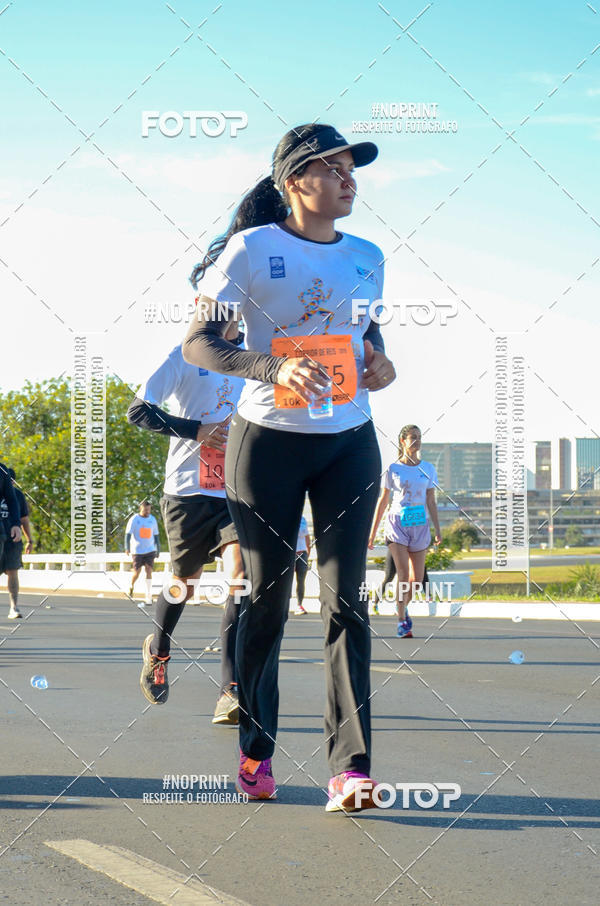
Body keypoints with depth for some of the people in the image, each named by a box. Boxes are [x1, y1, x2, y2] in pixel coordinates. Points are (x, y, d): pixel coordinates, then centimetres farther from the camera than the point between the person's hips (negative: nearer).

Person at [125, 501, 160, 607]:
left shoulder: (152, 519, 7)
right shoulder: (134, 519, -5)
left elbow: (155, 535, 16)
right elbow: (128, 534, -10)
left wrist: (158, 549, 16)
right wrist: (127, 548, -22)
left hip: (150, 550, 2)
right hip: (137, 550, -2)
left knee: (148, 571, -10)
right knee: (137, 572, 0)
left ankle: (148, 599, -13)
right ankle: (131, 586, 35)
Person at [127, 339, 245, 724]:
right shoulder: (186, 356, -2)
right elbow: (138, 410, -7)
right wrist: (195, 430, -15)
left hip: (239, 491, 2)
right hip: (189, 489, -2)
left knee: (240, 575, -18)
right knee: (185, 583, 11)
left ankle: (232, 692, -20)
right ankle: (158, 650, 44)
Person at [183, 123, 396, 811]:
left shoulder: (367, 257, 9)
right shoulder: (252, 249, -6)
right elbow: (197, 344, -9)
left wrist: (382, 365, 4)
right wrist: (275, 368, -25)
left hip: (349, 441, 3)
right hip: (268, 439, -3)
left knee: (344, 598, -7)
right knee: (266, 600, 3)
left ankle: (349, 769, -13)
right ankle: (255, 755, 20)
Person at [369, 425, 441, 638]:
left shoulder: (428, 469, 8)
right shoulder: (392, 469, 2)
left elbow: (431, 502, 11)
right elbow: (382, 501, 7)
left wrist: (438, 529, 4)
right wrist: (373, 532, 7)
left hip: (420, 524, 3)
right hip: (397, 522, -3)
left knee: (416, 578, 3)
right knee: (403, 574, -16)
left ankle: (403, 607, 31)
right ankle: (402, 621, -13)